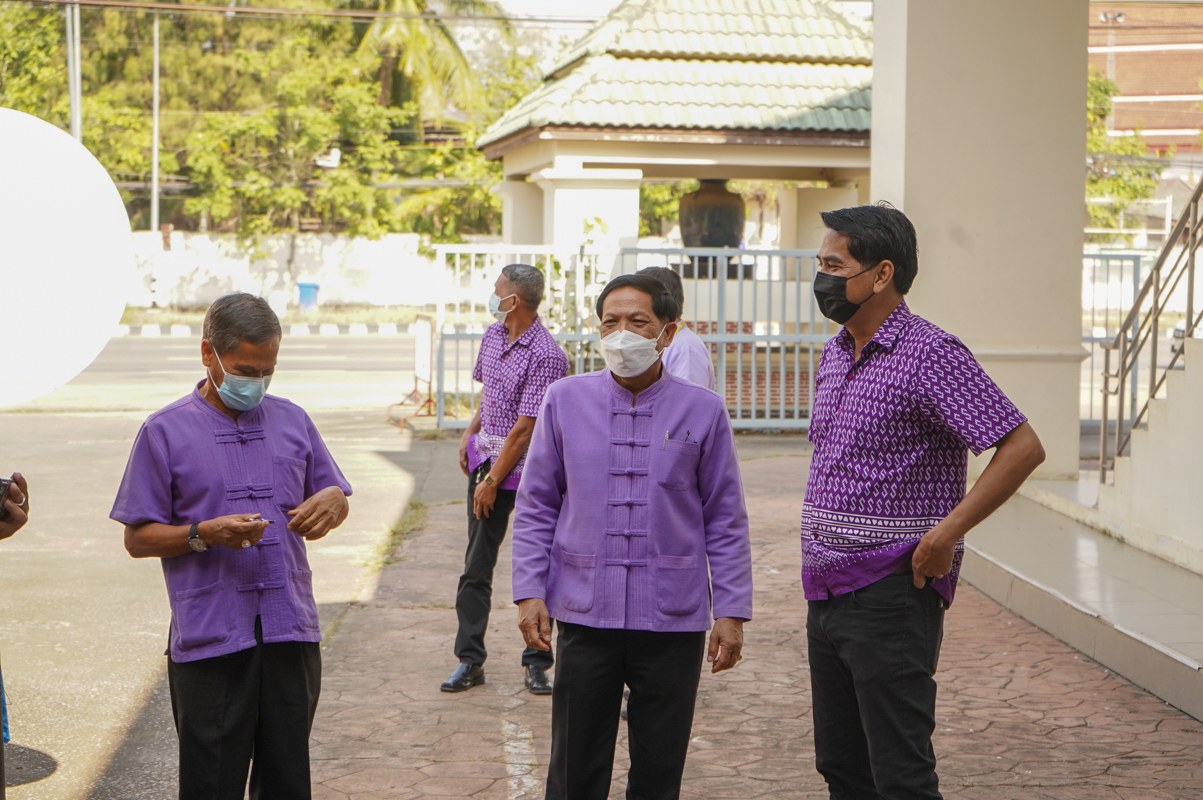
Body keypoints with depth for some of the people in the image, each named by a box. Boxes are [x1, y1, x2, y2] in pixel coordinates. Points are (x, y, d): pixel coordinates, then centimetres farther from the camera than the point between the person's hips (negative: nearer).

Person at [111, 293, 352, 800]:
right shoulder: (166, 431, 1)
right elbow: (138, 538, 1)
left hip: (291, 633, 3)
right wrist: (204, 534, -16)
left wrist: (333, 502, -3)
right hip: (209, 639, -3)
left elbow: (333, 496, 21)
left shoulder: (292, 421, 13)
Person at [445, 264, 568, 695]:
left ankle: (536, 663, 12)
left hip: (528, 468, -7)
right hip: (487, 457, 7)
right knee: (476, 566, 6)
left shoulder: (546, 356, -19)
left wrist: (492, 481, -15)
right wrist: (469, 436, 11)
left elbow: (524, 429, -19)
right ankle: (470, 660, 12)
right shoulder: (493, 334, 7)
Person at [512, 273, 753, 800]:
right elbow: (536, 505, 8)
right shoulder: (566, 400, 3)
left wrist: (732, 612, 1)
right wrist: (529, 591, 0)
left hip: (674, 621, 0)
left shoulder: (703, 411, 1)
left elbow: (725, 520, 5)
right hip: (583, 617, 1)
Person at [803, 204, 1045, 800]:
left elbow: (1022, 448, -19)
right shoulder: (835, 355, 13)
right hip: (825, 594, 9)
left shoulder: (930, 355, -14)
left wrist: (946, 534, -20)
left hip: (889, 594, -9)